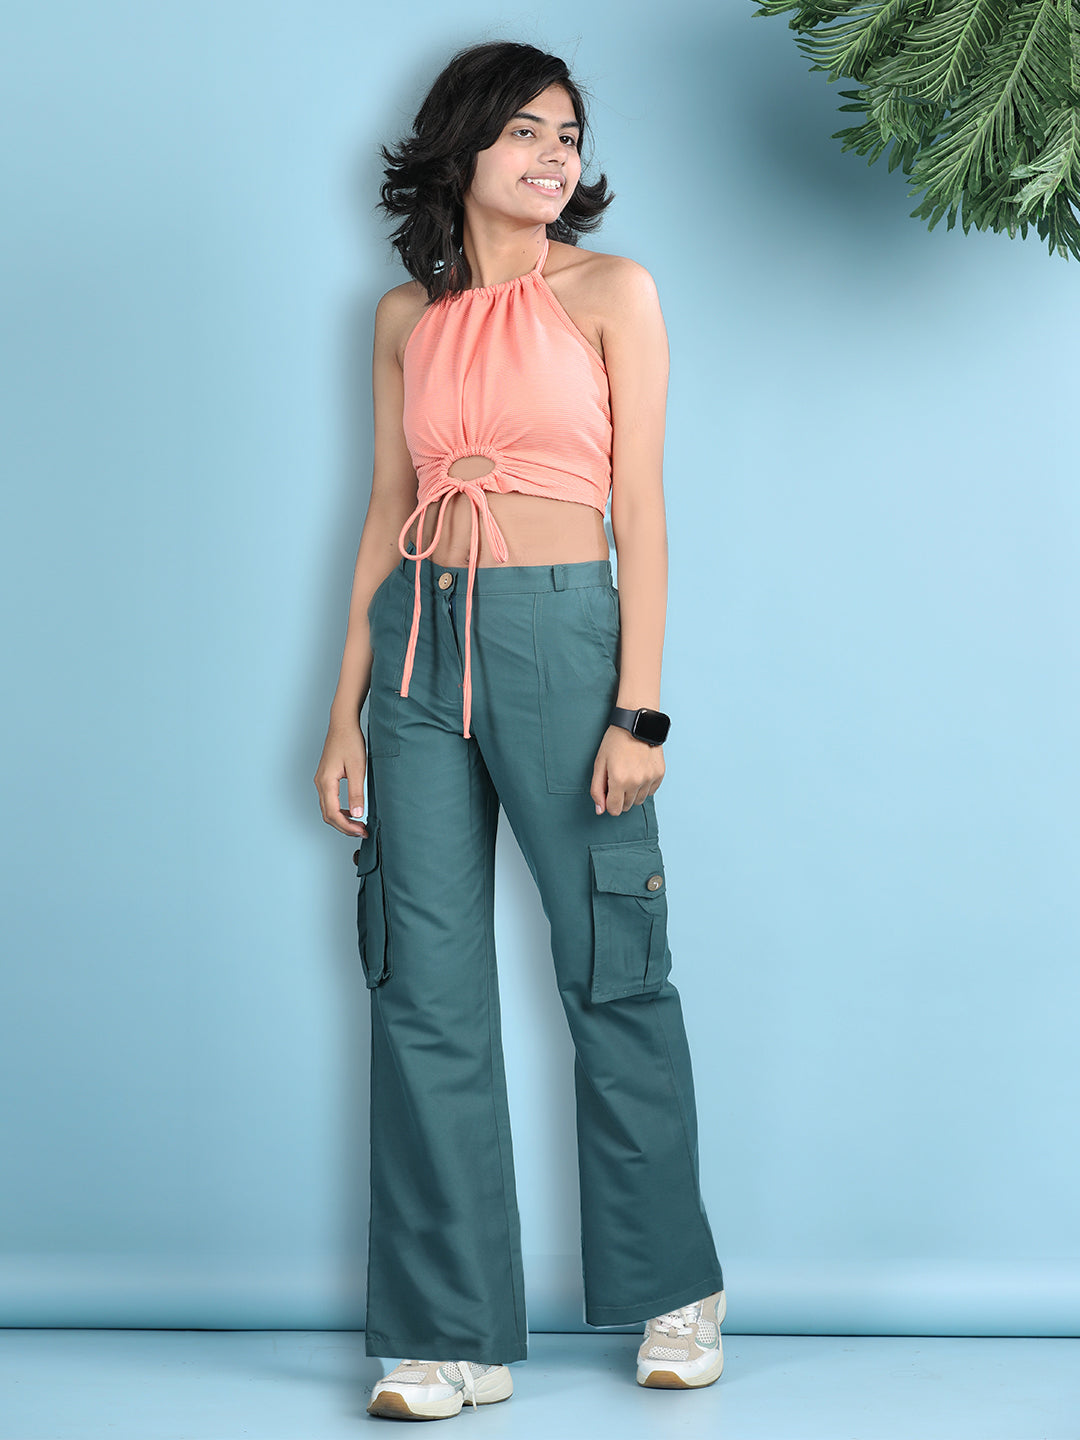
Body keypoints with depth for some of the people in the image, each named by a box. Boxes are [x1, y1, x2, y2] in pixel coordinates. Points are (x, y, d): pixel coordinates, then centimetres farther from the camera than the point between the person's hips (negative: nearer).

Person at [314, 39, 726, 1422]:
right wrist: (347, 711, 8)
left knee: (613, 973, 3)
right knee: (426, 987, 0)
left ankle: (673, 1291, 23)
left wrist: (638, 707, -9)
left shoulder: (612, 291, 4)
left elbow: (641, 507, -1)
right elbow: (386, 513, 14)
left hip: (557, 633, -3)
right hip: (420, 641, 3)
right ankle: (453, 1334, 8)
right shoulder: (407, 317, 13)